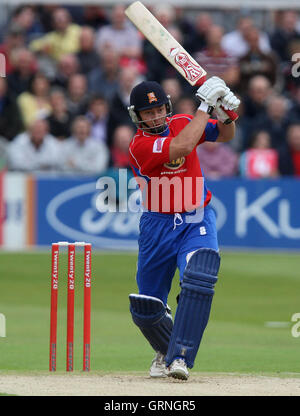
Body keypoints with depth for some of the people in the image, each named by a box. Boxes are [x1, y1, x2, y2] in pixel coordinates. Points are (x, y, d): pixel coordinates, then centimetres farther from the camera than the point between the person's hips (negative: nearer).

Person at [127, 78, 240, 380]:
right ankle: (165, 350, 37)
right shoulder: (139, 145, -15)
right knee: (145, 309, 6)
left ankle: (179, 359, -27)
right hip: (158, 227, -2)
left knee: (199, 279, -27)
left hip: (196, 220, 2)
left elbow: (225, 136, 14)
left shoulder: (182, 123, 3)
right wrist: (205, 105, -24)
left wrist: (226, 114, -8)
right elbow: (183, 146, -29)